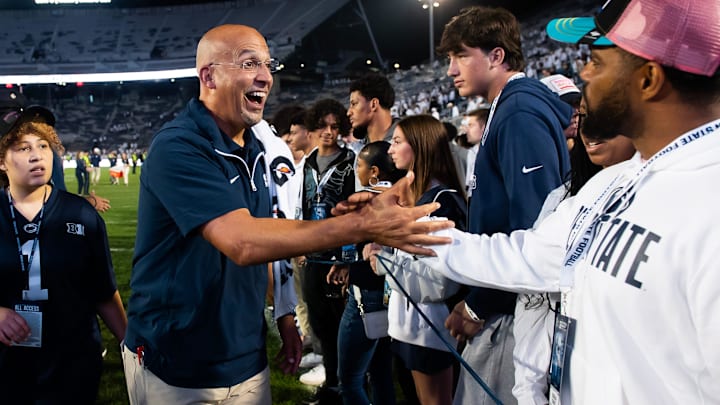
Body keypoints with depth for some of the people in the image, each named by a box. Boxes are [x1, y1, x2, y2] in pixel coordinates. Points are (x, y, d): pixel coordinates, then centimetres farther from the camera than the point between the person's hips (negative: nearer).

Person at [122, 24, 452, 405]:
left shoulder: (253, 149, 6)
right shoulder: (177, 147, -21)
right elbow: (242, 242, -33)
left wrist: (283, 316, 7)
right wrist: (363, 225, -37)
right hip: (177, 370, -7)